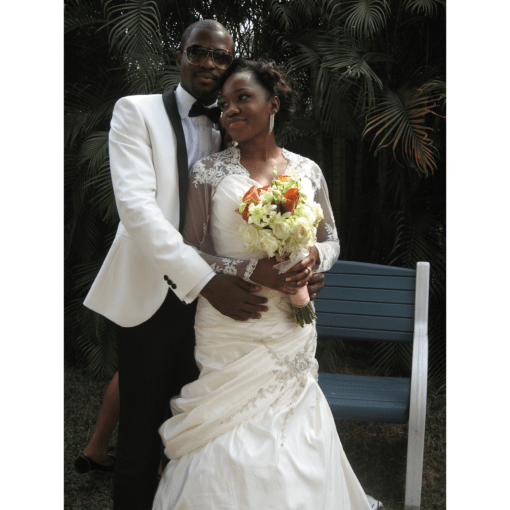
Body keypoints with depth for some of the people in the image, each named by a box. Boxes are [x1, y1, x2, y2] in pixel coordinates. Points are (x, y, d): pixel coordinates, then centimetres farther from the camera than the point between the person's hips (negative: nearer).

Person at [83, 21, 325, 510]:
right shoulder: (136, 110, 0)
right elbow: (135, 202, -14)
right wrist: (205, 280, -23)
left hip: (215, 298, 4)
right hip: (151, 298, -3)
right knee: (140, 436, 5)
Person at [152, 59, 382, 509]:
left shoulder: (308, 172, 5)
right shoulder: (209, 171, -1)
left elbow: (331, 240, 14)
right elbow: (192, 251, -3)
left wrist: (313, 256, -10)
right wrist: (252, 272, -17)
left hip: (291, 326, 2)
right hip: (229, 328, -2)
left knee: (293, 425, 8)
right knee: (228, 441, 1)